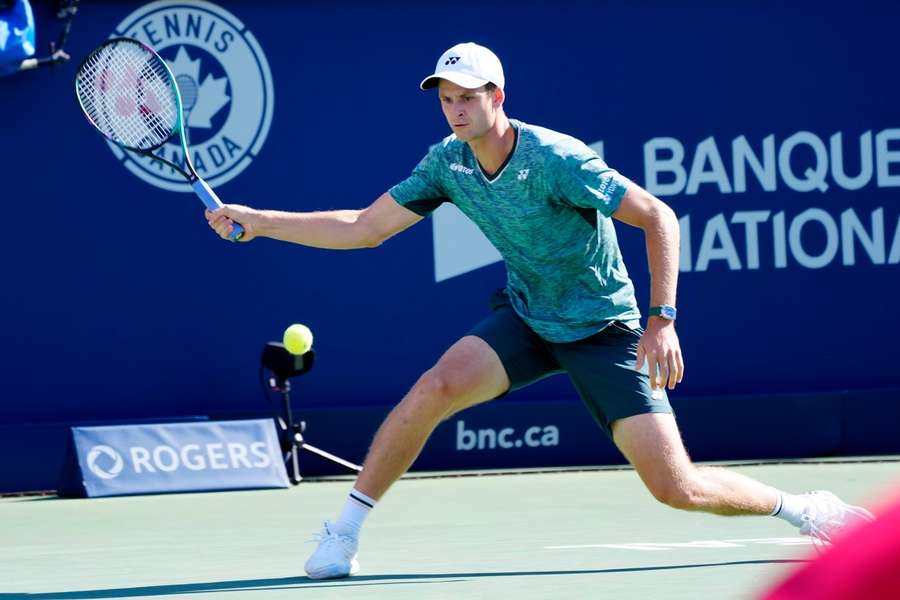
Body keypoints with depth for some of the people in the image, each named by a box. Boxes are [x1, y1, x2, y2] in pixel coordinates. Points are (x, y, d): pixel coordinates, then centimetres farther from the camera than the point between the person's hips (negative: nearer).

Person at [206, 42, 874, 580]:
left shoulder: (556, 160, -26)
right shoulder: (447, 163, -7)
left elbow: (659, 217, -24)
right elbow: (363, 228, 0)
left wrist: (662, 320, -31)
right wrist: (257, 221, -6)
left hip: (603, 330, -5)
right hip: (525, 316, 5)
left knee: (676, 488, -13)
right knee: (436, 387, -23)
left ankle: (803, 509, 12)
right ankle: (343, 534, -13)